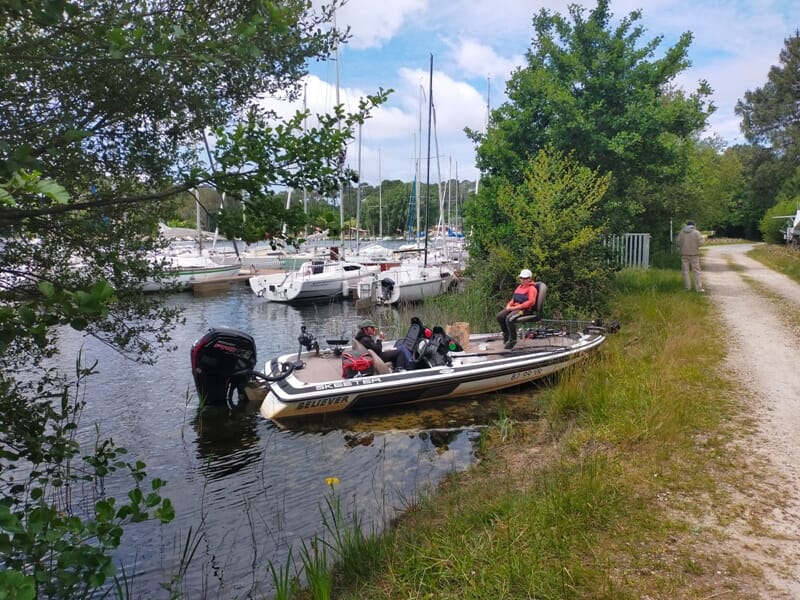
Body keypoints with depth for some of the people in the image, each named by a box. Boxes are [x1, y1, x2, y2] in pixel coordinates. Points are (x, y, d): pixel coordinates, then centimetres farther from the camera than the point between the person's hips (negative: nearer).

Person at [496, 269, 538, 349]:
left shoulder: (532, 288, -2)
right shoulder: (519, 287, 23)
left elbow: (530, 302, -16)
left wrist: (516, 307, -19)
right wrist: (509, 305, 2)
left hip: (525, 309, -8)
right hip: (514, 307, 8)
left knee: (509, 318, -33)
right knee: (499, 316, -15)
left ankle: (513, 339, -17)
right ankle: (506, 334, 6)